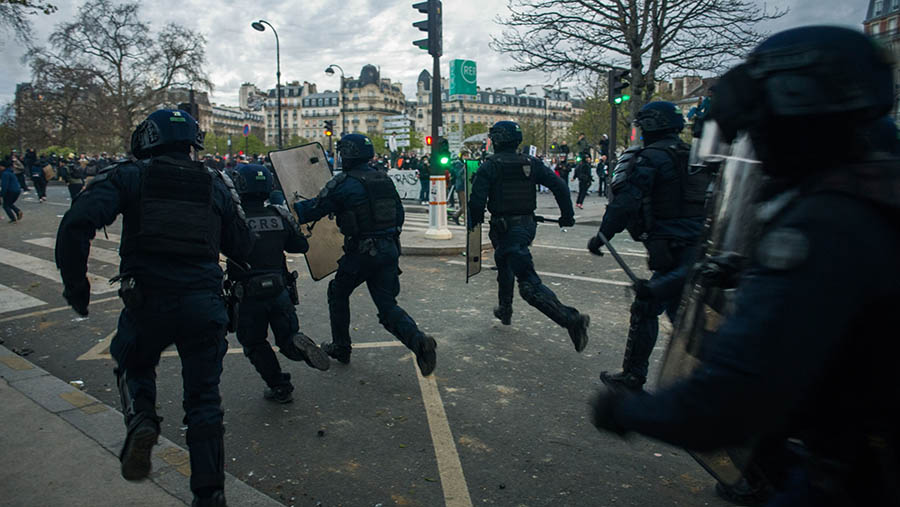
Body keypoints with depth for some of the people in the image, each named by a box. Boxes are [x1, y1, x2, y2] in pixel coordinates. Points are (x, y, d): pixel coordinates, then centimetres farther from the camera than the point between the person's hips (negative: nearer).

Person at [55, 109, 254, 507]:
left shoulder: (127, 176, 4)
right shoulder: (216, 185, 10)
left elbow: (77, 223, -11)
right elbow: (243, 249, 10)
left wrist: (74, 283, -2)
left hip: (147, 302, -1)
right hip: (204, 304, 1)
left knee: (134, 365, 30)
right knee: (203, 398, 13)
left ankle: (141, 421, 1)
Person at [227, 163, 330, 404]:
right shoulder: (281, 215, -1)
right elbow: (302, 246, 7)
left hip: (248, 295, -3)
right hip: (280, 291, 3)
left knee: (255, 345, 17)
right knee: (288, 340, 16)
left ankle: (279, 387, 16)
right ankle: (298, 345, -16)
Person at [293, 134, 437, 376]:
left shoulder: (344, 183, -11)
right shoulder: (385, 179, 10)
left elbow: (315, 209, -6)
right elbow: (399, 213, 15)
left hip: (361, 252, -5)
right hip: (389, 249, 6)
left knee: (338, 293, 20)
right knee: (388, 306, 8)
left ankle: (341, 347, 29)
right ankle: (419, 341, -15)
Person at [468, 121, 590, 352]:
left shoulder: (490, 165, -8)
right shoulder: (531, 163, 7)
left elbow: (476, 199, -14)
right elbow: (559, 186, 3)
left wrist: (474, 221, 4)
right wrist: (567, 215, 12)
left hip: (505, 227, -7)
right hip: (528, 224, 7)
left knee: (530, 284, -8)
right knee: (504, 263, 30)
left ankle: (571, 318, -22)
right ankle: (505, 310, 44)